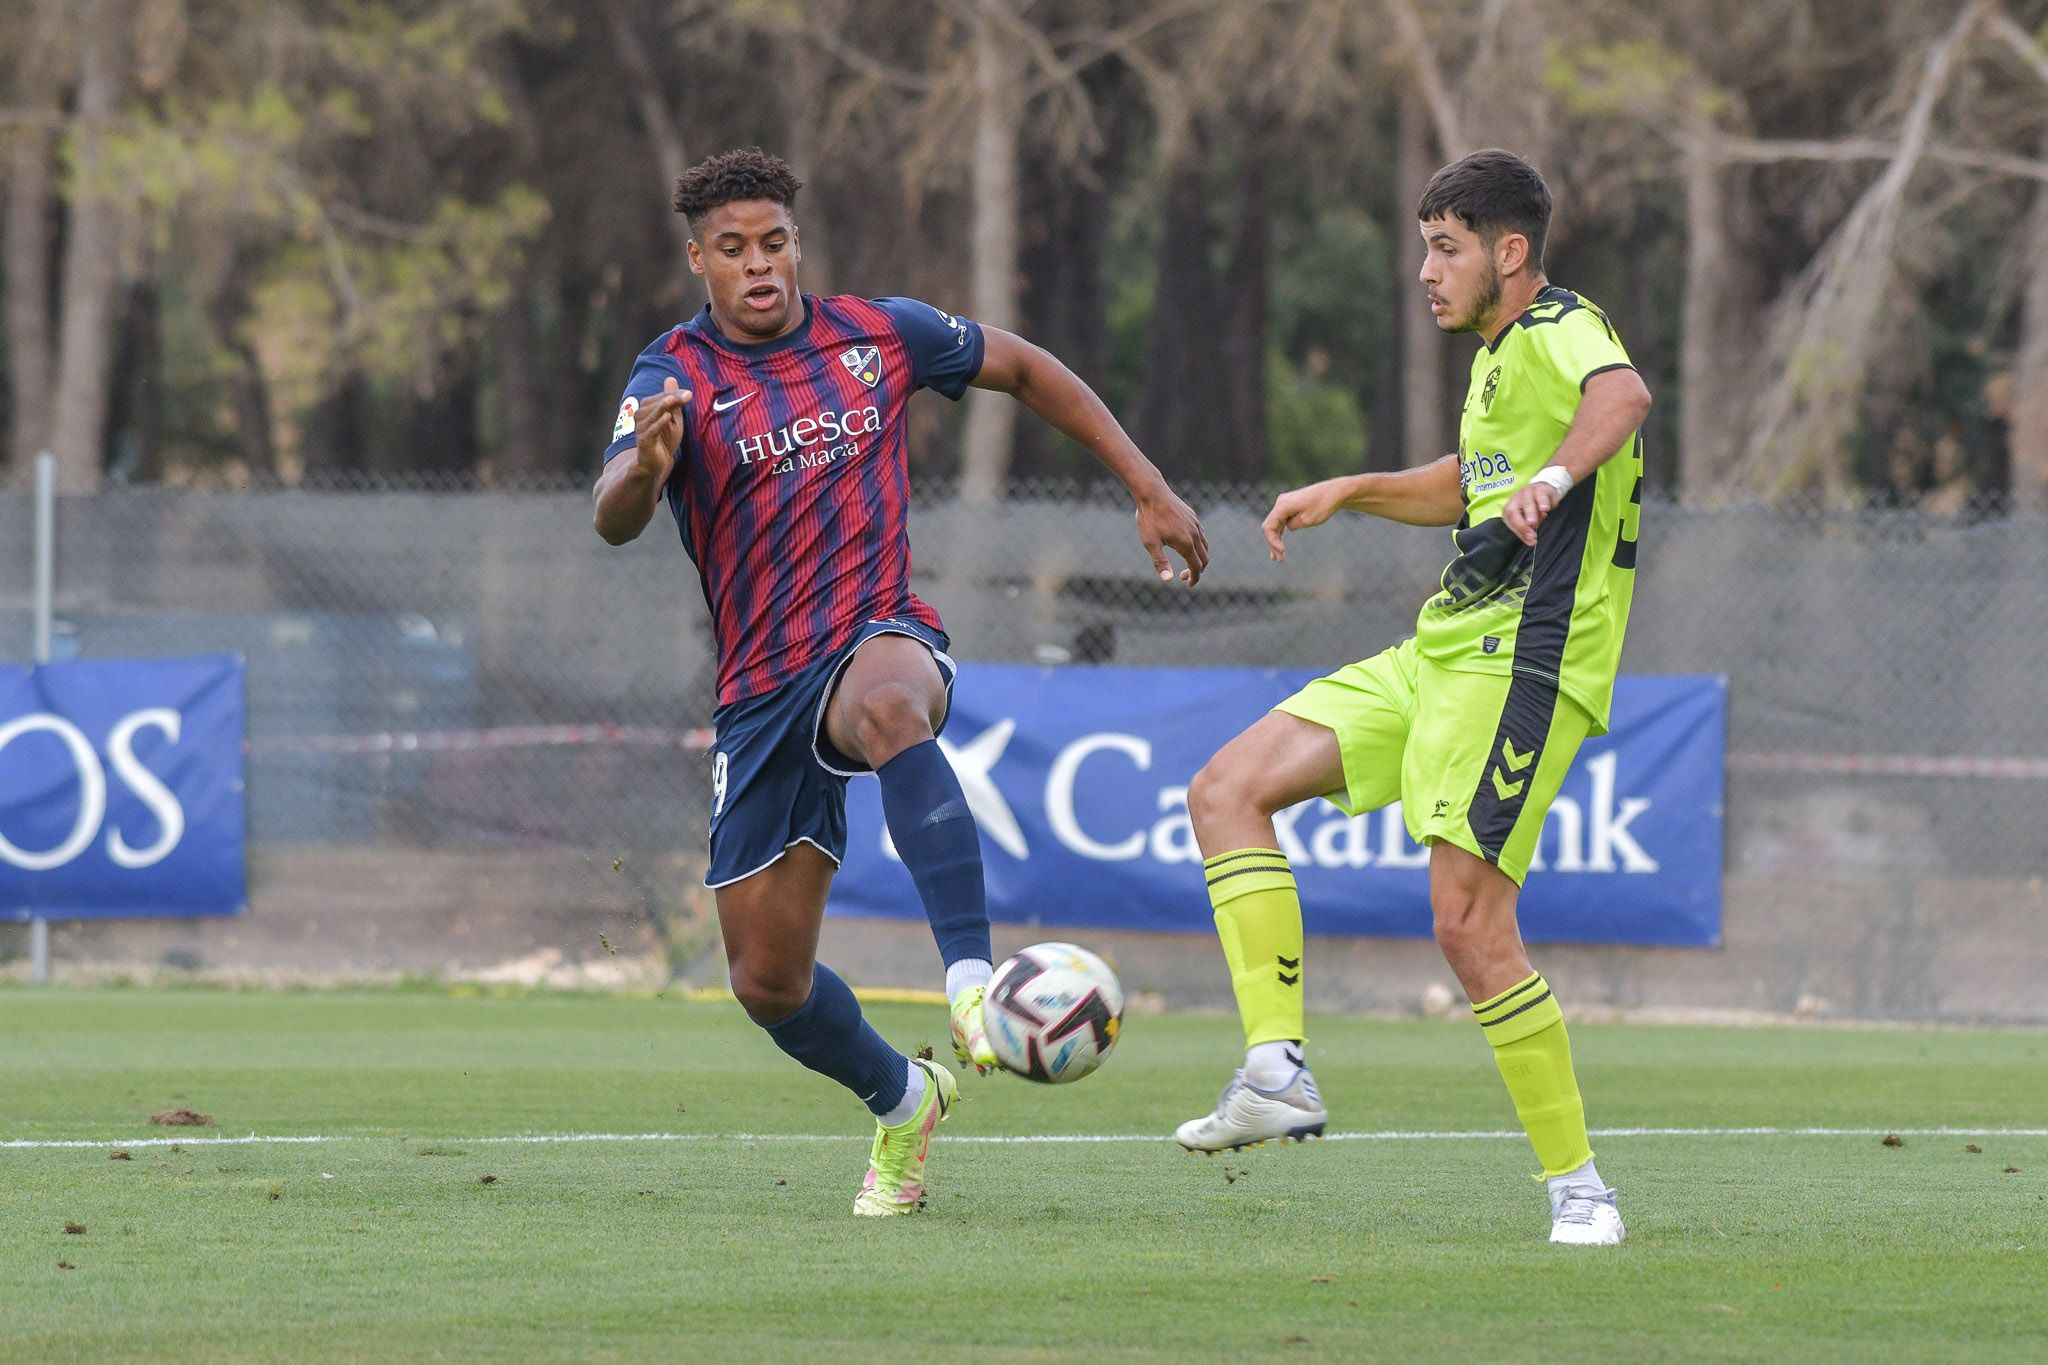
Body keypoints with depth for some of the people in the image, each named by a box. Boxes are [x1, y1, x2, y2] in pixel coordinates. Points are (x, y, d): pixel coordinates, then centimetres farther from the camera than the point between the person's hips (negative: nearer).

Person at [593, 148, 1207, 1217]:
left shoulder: (877, 334, 2)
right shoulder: (674, 377, -5)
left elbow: (1024, 369, 18)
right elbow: (614, 520, -23)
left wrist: (1148, 489, 14)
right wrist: (647, 468, -47)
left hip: (880, 638, -2)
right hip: (760, 688, 2)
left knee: (890, 704, -42)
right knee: (768, 984, 4)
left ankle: (971, 979, -51)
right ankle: (902, 1102, 35)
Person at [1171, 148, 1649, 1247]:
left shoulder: (1558, 331, -11)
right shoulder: (1499, 354, 20)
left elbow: (1623, 393, -36)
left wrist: (1555, 476, -54)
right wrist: (1347, 492, 25)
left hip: (1520, 665, -10)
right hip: (1438, 656, 10)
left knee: (1469, 922, -17)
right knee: (1226, 790, 3)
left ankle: (1578, 1187, -6)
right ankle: (1278, 1068, -4)